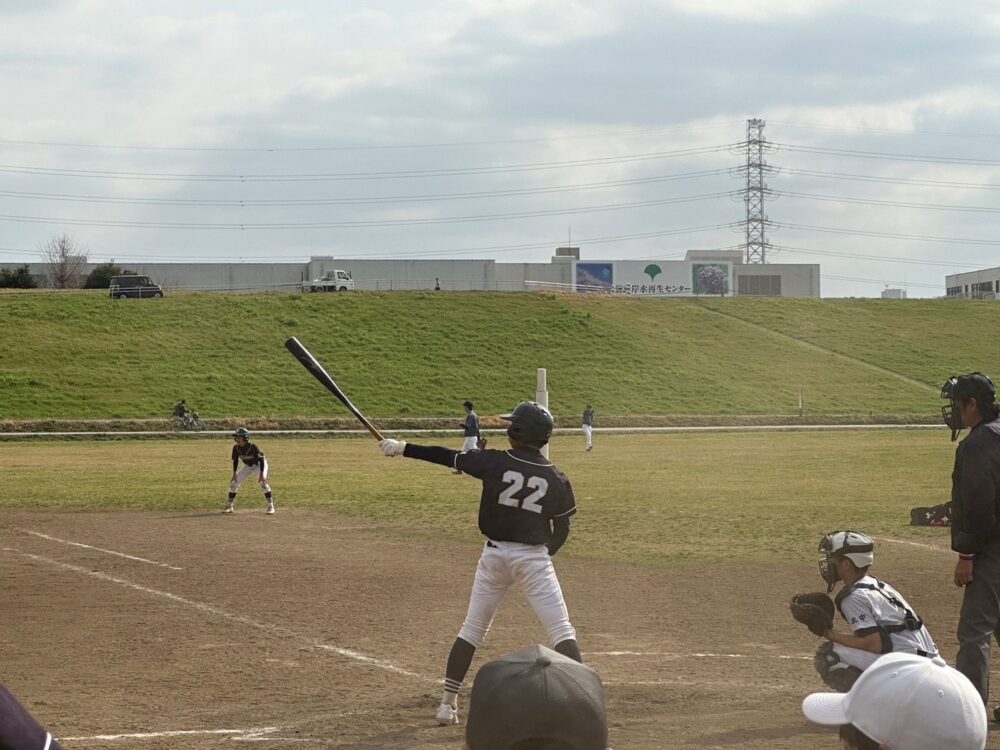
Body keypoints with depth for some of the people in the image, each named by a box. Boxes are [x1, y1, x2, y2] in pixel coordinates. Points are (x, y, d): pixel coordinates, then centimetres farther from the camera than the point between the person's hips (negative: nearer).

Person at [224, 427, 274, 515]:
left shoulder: (252, 447, -32)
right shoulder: (236, 448, -17)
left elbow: (261, 460, -27)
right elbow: (235, 461, -1)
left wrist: (261, 474, -32)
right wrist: (234, 474, -4)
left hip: (259, 465, -6)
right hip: (248, 466, 6)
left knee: (263, 483, -27)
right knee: (234, 483, -1)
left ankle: (271, 507, -18)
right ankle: (229, 506, 14)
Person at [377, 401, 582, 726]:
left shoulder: (494, 462, -8)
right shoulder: (556, 479, -5)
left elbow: (447, 456, 1)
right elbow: (561, 531, 3)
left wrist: (402, 448, 12)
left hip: (495, 554, 1)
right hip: (534, 558, -1)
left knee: (472, 629, 14)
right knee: (561, 631, 0)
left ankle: (448, 702, 16)